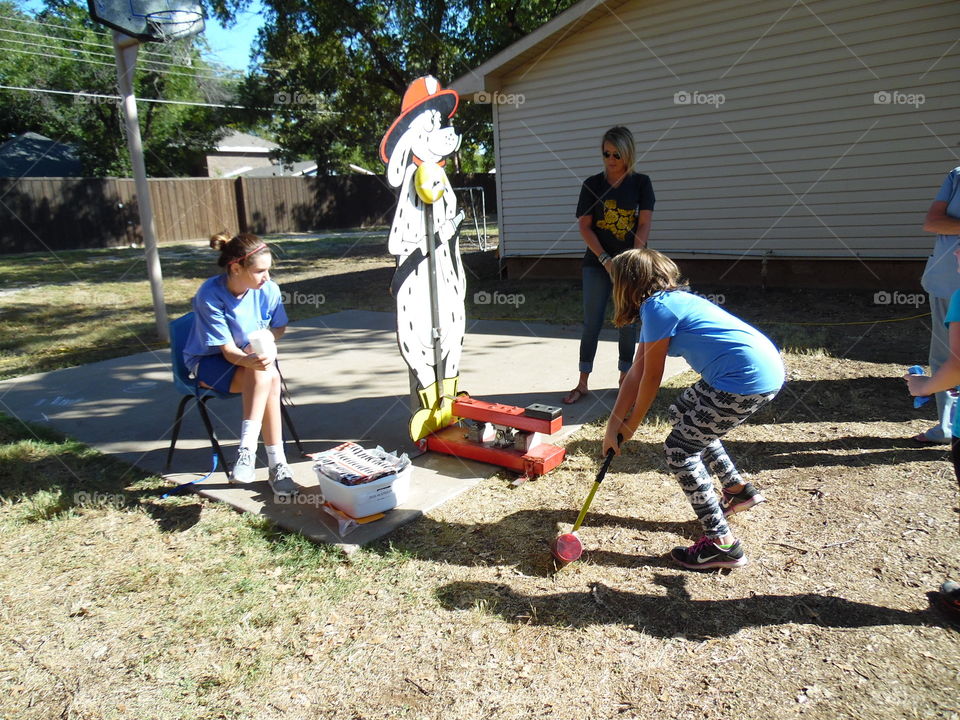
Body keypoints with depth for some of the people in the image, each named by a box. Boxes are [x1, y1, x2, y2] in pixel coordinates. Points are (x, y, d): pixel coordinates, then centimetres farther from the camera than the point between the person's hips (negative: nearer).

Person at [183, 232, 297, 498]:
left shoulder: (268, 289, -12)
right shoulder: (209, 295, -23)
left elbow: (279, 328, 7)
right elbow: (228, 350, -22)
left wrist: (267, 341, -17)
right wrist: (250, 361, -45)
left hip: (255, 358, 4)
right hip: (210, 362, -4)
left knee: (268, 377, -34)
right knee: (264, 376, -34)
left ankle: (248, 450, -28)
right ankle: (277, 463, -33)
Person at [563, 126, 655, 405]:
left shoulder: (641, 183, 2)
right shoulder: (592, 184, 2)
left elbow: (644, 225, -3)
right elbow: (584, 226, -1)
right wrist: (605, 259, -10)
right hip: (597, 263, 0)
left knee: (628, 322, 5)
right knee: (591, 323, -1)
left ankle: (625, 378, 18)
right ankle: (583, 383, 5)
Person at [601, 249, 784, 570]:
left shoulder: (657, 308, -13)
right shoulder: (668, 301, 17)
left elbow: (651, 379, -6)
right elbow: (636, 372, 16)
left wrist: (631, 424, 9)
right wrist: (613, 425, 15)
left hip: (748, 381, -10)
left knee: (679, 448, -2)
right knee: (683, 415, 26)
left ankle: (722, 544, 5)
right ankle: (738, 489, 36)